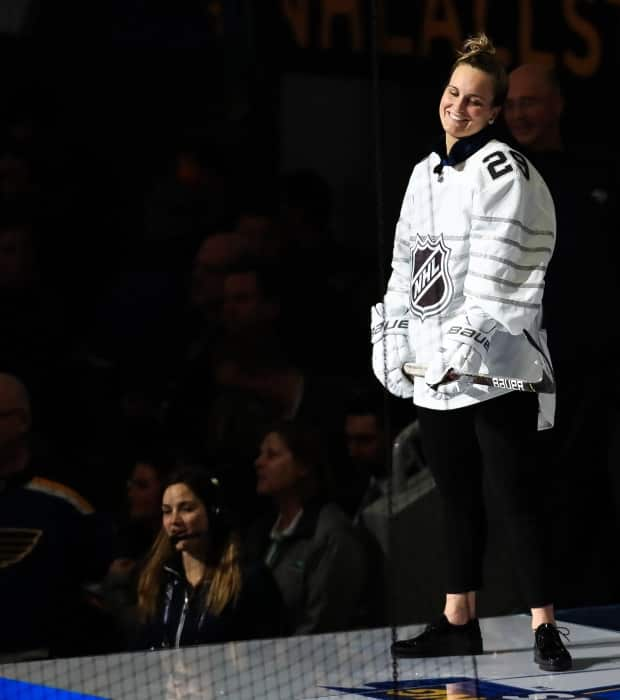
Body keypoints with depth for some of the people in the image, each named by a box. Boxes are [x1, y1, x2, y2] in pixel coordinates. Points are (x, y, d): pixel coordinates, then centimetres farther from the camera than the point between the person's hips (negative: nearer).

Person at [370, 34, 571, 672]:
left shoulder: (504, 170, -8)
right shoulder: (425, 173, 17)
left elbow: (496, 268, -17)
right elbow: (407, 260, 20)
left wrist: (466, 340, -24)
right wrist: (392, 337, 13)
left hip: (494, 364, -8)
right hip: (432, 366, 8)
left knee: (517, 495, -8)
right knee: (456, 495, 14)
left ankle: (544, 626, -6)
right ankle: (458, 621, 21)